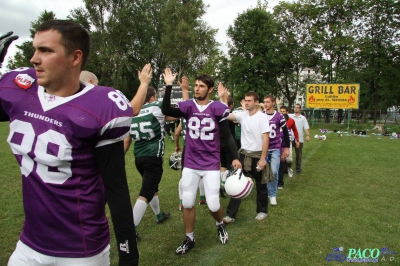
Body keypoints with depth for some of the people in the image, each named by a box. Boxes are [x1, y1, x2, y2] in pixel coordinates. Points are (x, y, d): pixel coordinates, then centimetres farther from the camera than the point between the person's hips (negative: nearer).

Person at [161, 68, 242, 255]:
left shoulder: (218, 108, -7)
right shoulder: (188, 106, -3)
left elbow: (228, 135, -2)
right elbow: (166, 111, -20)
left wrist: (235, 157, -8)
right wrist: (169, 86, -24)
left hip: (211, 164, -2)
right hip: (190, 164, 3)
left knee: (213, 204, 0)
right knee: (187, 203, 9)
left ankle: (220, 225, 36)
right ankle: (189, 239, 30)